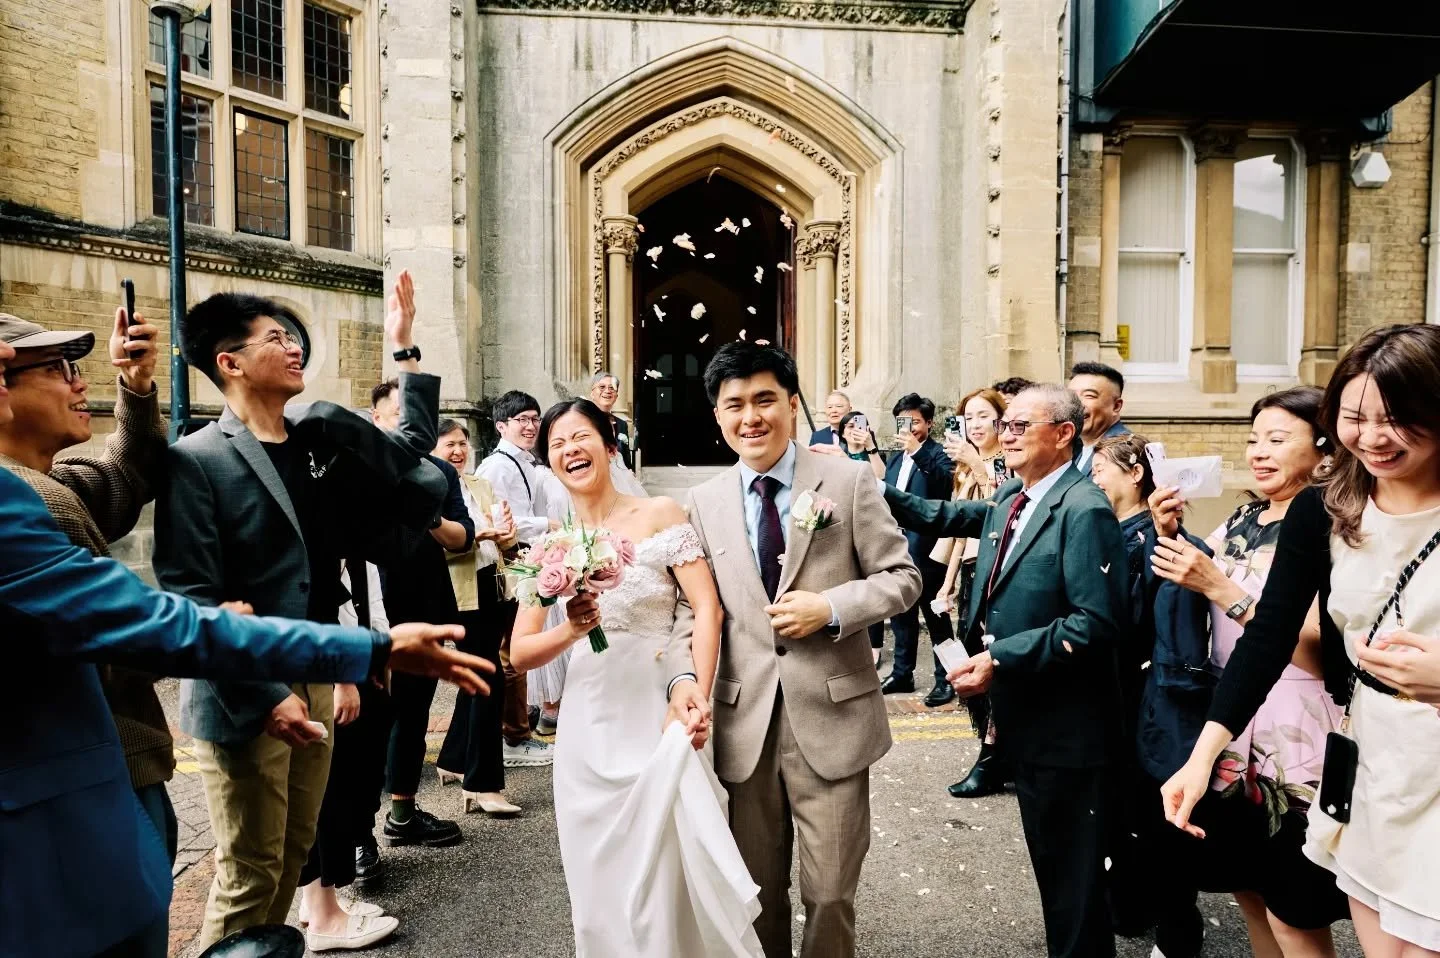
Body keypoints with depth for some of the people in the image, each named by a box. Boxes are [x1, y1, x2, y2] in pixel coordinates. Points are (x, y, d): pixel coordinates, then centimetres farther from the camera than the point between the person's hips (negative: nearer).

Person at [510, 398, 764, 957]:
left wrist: (697, 700, -22)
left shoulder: (660, 514, -4)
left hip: (658, 715, -3)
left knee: (669, 877, 1)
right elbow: (520, 653, 2)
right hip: (588, 728, 4)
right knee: (601, 886, 14)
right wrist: (570, 630, -18)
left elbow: (707, 609, -12)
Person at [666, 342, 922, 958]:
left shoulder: (848, 481, -2)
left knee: (829, 893, 9)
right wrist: (684, 676, -13)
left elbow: (902, 577, -1)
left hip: (832, 719, -2)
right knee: (757, 890, 18)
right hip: (746, 724, 3)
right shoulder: (705, 503, 6)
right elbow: (692, 606, 4)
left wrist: (831, 607, -16)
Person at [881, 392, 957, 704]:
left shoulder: (939, 455, -7)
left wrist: (918, 451, -30)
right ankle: (902, 673, 29)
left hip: (925, 550, -7)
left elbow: (946, 483, -26)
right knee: (901, 614, 17)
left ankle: (945, 680, 12)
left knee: (936, 617, 2)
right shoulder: (895, 458, 15)